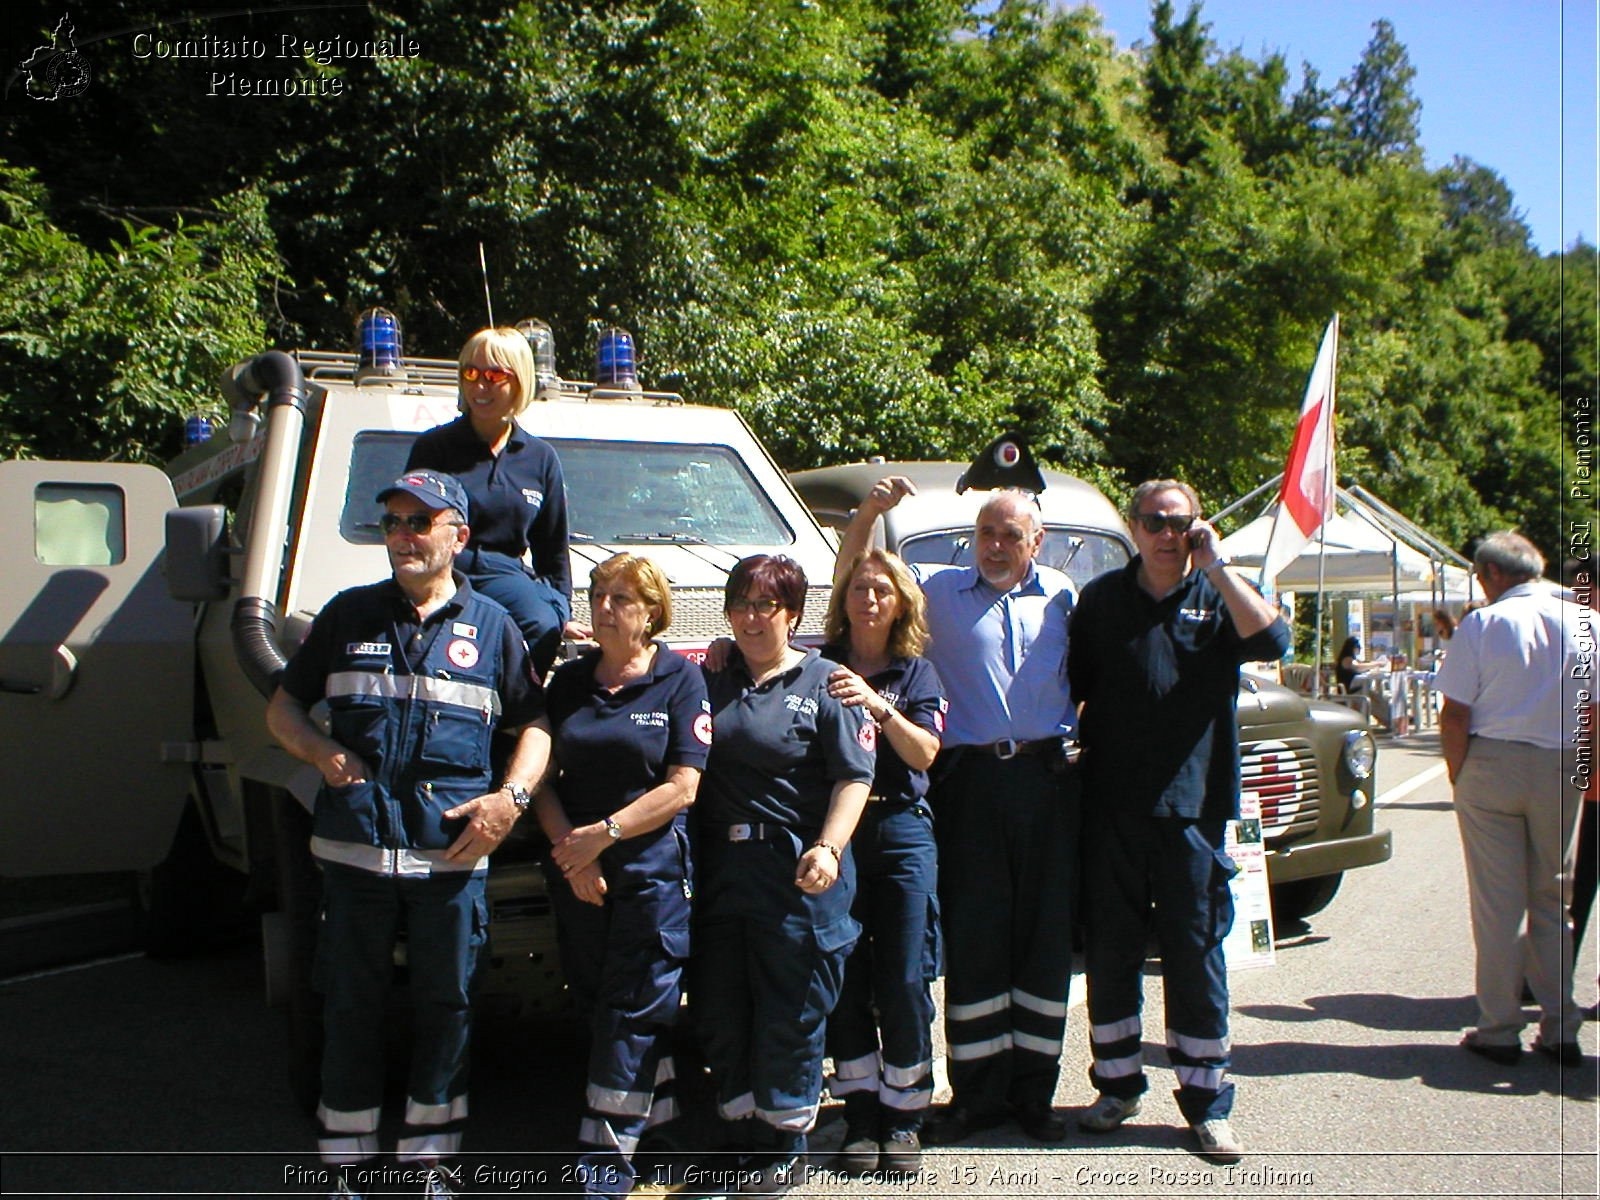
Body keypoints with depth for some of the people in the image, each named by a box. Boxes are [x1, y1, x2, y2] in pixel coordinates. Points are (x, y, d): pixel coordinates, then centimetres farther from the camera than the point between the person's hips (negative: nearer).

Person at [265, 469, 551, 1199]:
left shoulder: (491, 625, 7)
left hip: (453, 852, 0)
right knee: (350, 1008, 9)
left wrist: (512, 796, -7)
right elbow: (283, 708, 13)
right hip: (354, 846, 1)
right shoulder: (349, 614, 8)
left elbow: (535, 724, 9)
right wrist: (323, 753, -7)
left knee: (446, 1007, 9)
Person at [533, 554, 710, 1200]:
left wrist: (603, 834, -15)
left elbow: (683, 787, -10)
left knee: (633, 1012, -4)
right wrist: (569, 846, -9)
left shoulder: (679, 679, -4)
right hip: (576, 873, 5)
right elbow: (542, 775, 7)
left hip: (654, 869, -5)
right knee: (596, 1000, 10)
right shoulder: (569, 681, 9)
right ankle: (667, 1122, 26)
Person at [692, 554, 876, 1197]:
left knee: (789, 1015, 2)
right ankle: (745, 1140, 25)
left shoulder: (824, 683, -1)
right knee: (718, 1011, 9)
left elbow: (854, 776, -7)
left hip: (798, 871, -5)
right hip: (720, 867, 5)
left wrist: (828, 847, -19)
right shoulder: (710, 681, 12)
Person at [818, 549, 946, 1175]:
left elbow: (924, 752, -3)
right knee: (845, 980, 1)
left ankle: (904, 1117, 10)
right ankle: (861, 1115, 13)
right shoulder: (817, 666, 7)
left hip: (902, 832, 0)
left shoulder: (916, 672, 8)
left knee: (905, 980, -2)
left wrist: (878, 705, -18)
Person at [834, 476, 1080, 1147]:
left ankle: (1034, 1090, 18)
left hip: (1048, 776, 1)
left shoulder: (1062, 596, 11)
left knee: (1046, 934, 6)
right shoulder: (939, 590, 9)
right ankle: (978, 1091, 15)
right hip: (972, 780, -1)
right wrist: (870, 511, -8)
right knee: (973, 936, 3)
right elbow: (852, 574, 7)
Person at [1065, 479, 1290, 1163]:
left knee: (1196, 957, 3)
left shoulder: (1218, 596, 4)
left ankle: (1207, 1103, 14)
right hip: (1110, 806, 2)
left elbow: (1271, 639, -16)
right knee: (1109, 951, 9)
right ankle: (1117, 1086, 24)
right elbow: (1073, 689, 14)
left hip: (1192, 806, -2)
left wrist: (1215, 566, -14)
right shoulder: (1101, 598, 9)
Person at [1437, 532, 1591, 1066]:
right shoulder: (1582, 624, 3)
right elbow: (1593, 715, 4)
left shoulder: (1482, 625, -8)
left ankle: (1499, 1030, 8)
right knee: (1553, 900, 13)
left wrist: (1458, 777, 1)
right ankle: (1559, 1029, 16)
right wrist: (1583, 774, 14)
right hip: (1560, 770, 3)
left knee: (1497, 902, 3)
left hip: (1493, 765, -3)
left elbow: (1455, 715, -10)